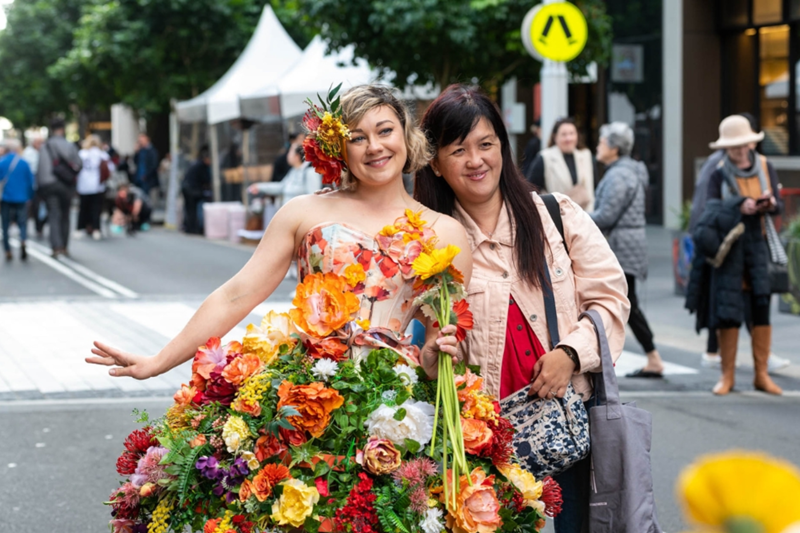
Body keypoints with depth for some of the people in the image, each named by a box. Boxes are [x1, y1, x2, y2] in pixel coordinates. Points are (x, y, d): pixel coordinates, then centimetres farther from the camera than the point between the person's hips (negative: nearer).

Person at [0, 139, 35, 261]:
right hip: (21, 199, 0)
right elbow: (30, 181, -1)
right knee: (22, 223, 5)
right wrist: (30, 196, 11)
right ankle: (23, 241, -23)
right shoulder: (24, 163, -5)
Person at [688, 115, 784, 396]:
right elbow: (712, 209, -8)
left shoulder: (766, 167, 8)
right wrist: (740, 206, -23)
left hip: (758, 241, 1)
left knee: (762, 305, -6)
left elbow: (778, 205, 5)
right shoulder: (719, 174, 3)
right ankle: (727, 375, 5)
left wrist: (771, 204, -18)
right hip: (729, 244, -1)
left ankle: (762, 374, 1)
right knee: (727, 309, -4)